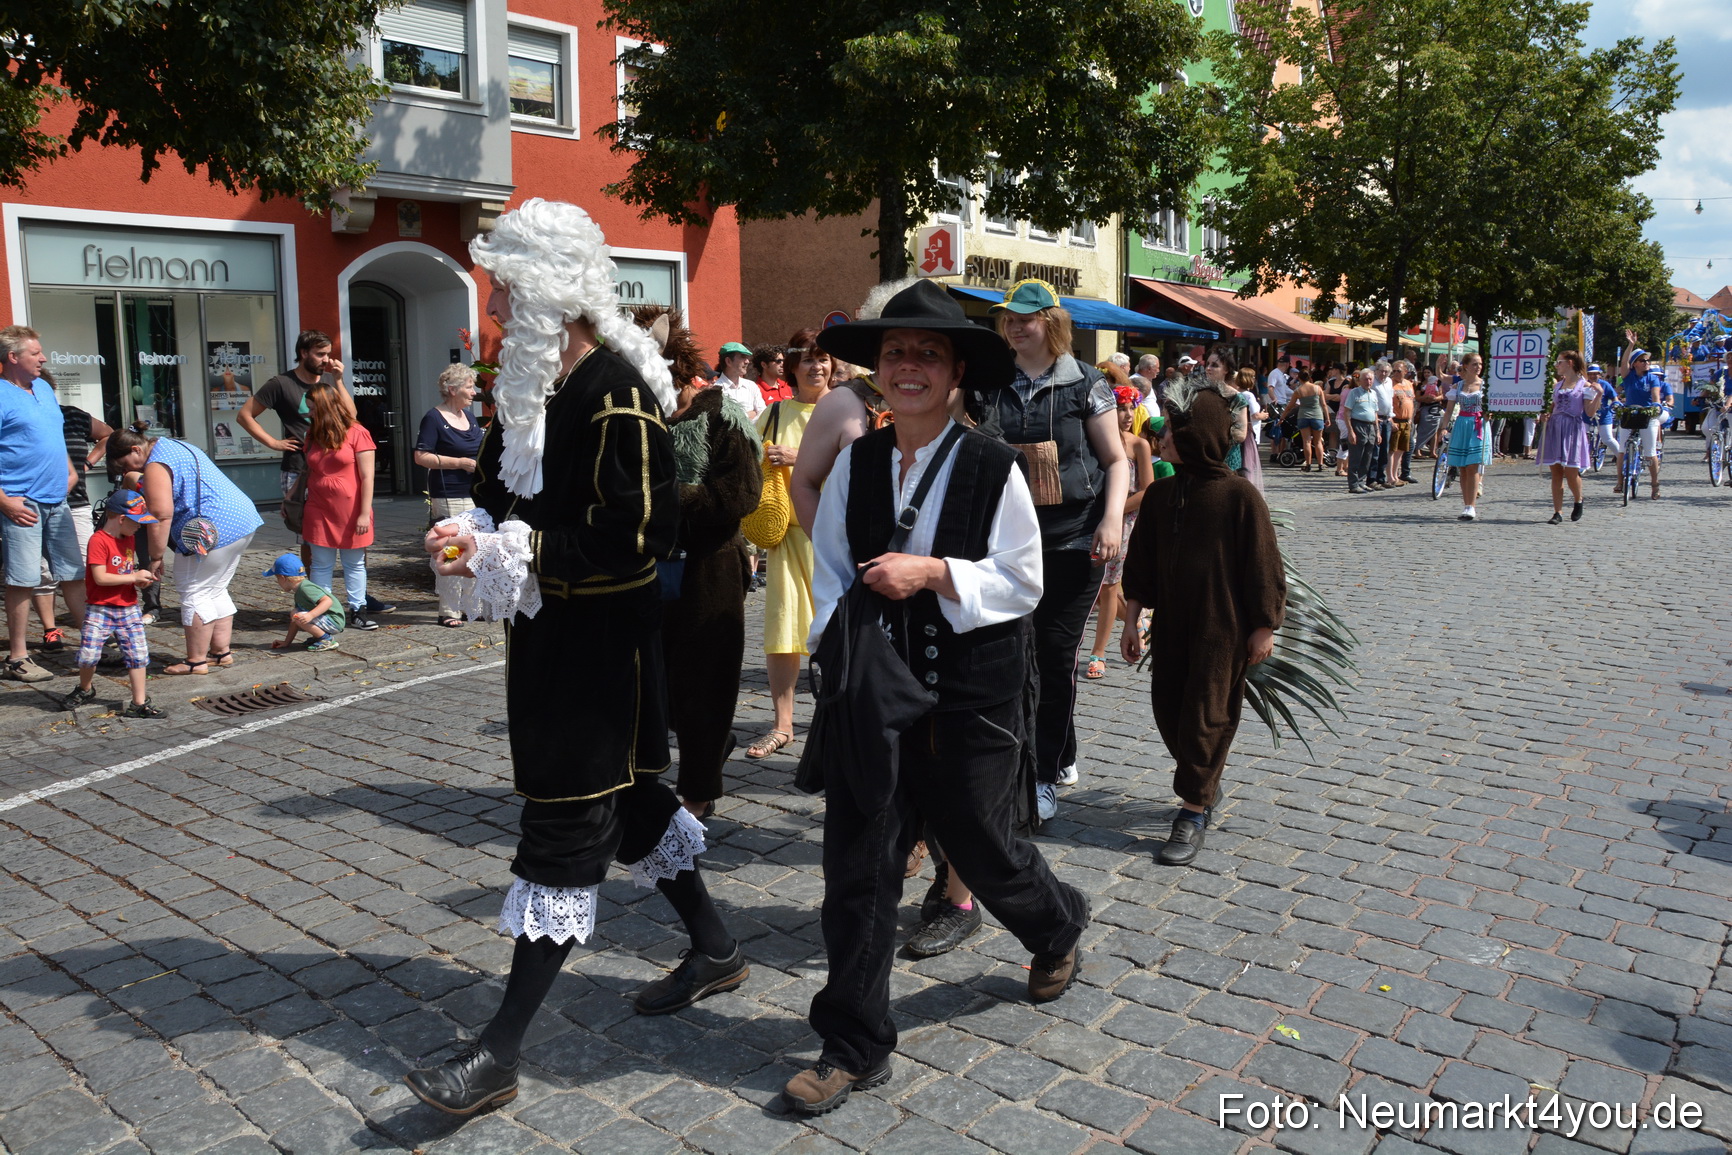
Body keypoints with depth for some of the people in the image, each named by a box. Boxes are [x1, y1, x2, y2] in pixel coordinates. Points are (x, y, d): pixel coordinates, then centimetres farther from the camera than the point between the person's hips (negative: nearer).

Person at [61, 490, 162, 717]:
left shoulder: (128, 539, 11)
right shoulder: (98, 540, -14)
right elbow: (100, 577, -20)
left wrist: (141, 580, 3)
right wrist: (134, 577, -18)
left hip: (128, 609, 6)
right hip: (100, 610, -6)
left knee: (138, 654, 0)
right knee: (89, 654, -3)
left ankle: (139, 703, 5)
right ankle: (85, 689, 27)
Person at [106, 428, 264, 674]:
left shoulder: (156, 466, -12)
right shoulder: (175, 445, 20)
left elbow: (161, 515, -20)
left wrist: (156, 556, -14)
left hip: (214, 531, -10)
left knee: (194, 594, 0)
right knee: (215, 591, 18)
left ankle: (196, 661, 5)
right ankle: (221, 652, 22)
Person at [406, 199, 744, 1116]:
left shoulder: (616, 392, -19)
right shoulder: (527, 380, 8)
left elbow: (630, 536, -23)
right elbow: (499, 486, 17)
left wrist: (499, 554, -22)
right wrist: (471, 539, -5)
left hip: (605, 637, -9)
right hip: (547, 627, 9)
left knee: (565, 827, -2)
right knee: (628, 794, 18)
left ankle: (501, 1053, 8)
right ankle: (714, 950, 37)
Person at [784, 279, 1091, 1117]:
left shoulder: (994, 468, -8)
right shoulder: (855, 464, 2)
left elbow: (1022, 581, -8)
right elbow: (829, 567, 9)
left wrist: (934, 572, -20)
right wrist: (834, 639, -6)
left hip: (970, 697, -2)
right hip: (871, 690, 3)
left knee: (980, 848, 15)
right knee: (857, 865, 3)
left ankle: (1058, 928, 50)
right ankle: (855, 1047, 17)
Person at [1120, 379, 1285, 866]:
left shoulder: (1239, 494, -12)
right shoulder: (1160, 493, 3)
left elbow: (1263, 565, -8)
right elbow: (1140, 563, 9)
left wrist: (1263, 629, -6)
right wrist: (1132, 620, 7)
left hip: (1223, 628, -6)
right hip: (1171, 625, 6)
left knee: (1207, 715, 0)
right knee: (1168, 709, 11)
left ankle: (1193, 813, 11)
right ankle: (1205, 785, 34)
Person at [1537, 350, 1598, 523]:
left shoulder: (1585, 385, 0)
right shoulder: (1557, 385, 16)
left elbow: (1589, 413, -6)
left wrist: (1599, 394, -17)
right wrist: (1547, 415, 3)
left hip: (1573, 429, -5)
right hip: (1554, 429, 5)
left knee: (1570, 471, -9)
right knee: (1556, 472, 1)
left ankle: (1578, 501, 19)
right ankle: (1557, 512, 3)